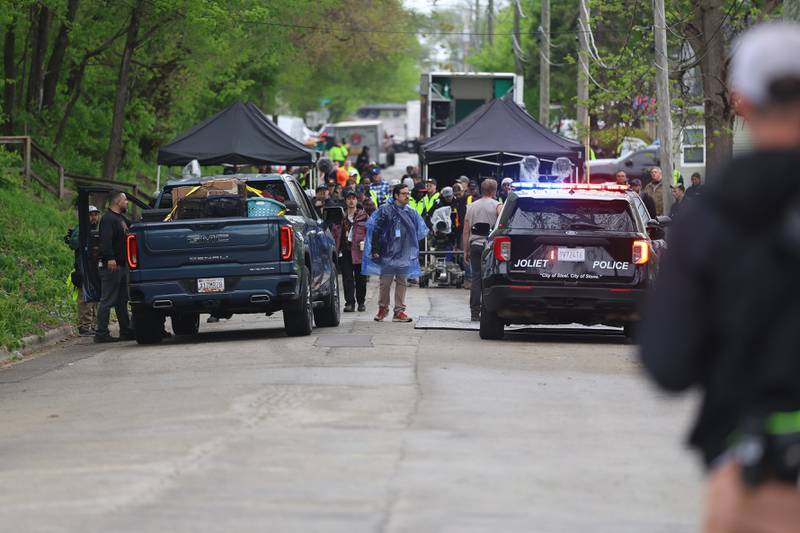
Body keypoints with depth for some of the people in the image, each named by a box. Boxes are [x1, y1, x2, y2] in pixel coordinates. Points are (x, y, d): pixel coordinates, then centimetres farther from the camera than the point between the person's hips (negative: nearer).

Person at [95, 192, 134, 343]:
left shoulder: (121, 219, 19)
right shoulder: (108, 219, -13)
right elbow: (106, 240, -25)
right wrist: (110, 258, -35)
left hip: (121, 265, 10)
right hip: (111, 266, -10)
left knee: (122, 300, 15)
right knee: (108, 300, -9)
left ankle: (126, 330, 22)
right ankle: (101, 333, -9)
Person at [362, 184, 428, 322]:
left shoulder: (411, 213, 9)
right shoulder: (385, 210, -5)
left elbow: (418, 232, 18)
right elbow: (376, 231, -5)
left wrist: (414, 251, 15)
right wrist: (375, 249, -9)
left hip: (405, 254, 4)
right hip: (388, 253, -4)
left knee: (402, 283, 6)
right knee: (385, 282, 2)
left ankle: (399, 311, 10)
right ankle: (383, 308, 18)